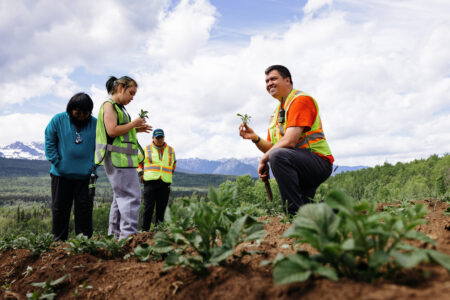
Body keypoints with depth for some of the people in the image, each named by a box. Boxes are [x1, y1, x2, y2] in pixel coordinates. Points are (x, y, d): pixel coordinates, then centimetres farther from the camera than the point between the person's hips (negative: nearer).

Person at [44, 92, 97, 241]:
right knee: (59, 208, 9)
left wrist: (93, 166, -3)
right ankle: (59, 240, 22)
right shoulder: (58, 120, -2)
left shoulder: (95, 124, -1)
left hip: (85, 175, 0)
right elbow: (49, 142, 3)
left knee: (84, 209, 3)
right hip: (61, 174, 0)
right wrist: (56, 162, -5)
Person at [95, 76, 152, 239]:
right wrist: (133, 124, -10)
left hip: (124, 158, 10)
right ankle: (128, 235, -12)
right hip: (117, 158, -10)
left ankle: (115, 235, 20)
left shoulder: (119, 108, 23)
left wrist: (136, 130, 14)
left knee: (121, 197, 13)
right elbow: (112, 131, -18)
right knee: (131, 196, -13)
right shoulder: (109, 105, -6)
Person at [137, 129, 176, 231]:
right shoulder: (147, 149, 11)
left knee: (162, 207, 2)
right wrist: (140, 173, 10)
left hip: (165, 183, 2)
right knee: (148, 207, -5)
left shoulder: (170, 150, 15)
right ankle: (145, 230, 1)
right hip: (150, 181, -2)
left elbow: (173, 163, 31)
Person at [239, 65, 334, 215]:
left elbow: (290, 141, -21)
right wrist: (255, 138, -3)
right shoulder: (276, 113, 20)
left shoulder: (301, 99, -9)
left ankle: (297, 214, -28)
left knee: (278, 155, -33)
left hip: (318, 161, -9)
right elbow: (271, 148, 15)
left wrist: (264, 159, -13)